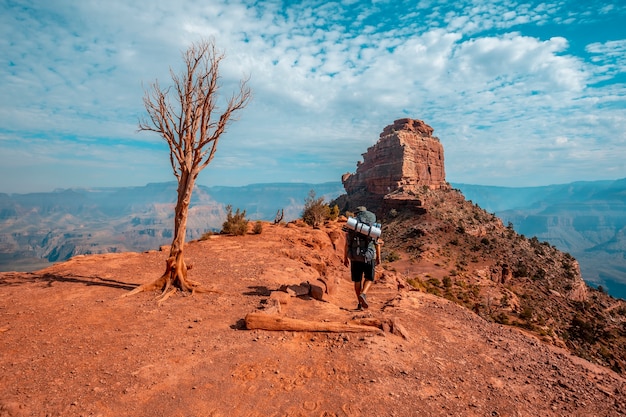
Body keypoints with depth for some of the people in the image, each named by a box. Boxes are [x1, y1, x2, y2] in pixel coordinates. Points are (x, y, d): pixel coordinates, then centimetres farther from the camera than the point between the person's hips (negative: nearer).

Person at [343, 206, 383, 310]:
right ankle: (363, 294, -10)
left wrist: (345, 258, 10)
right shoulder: (374, 225, 4)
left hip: (355, 257, 1)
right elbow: (377, 243, 2)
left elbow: (347, 243, 2)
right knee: (369, 278, 15)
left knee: (357, 280, 13)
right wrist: (378, 257, 10)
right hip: (369, 256, -1)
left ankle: (360, 304, 14)